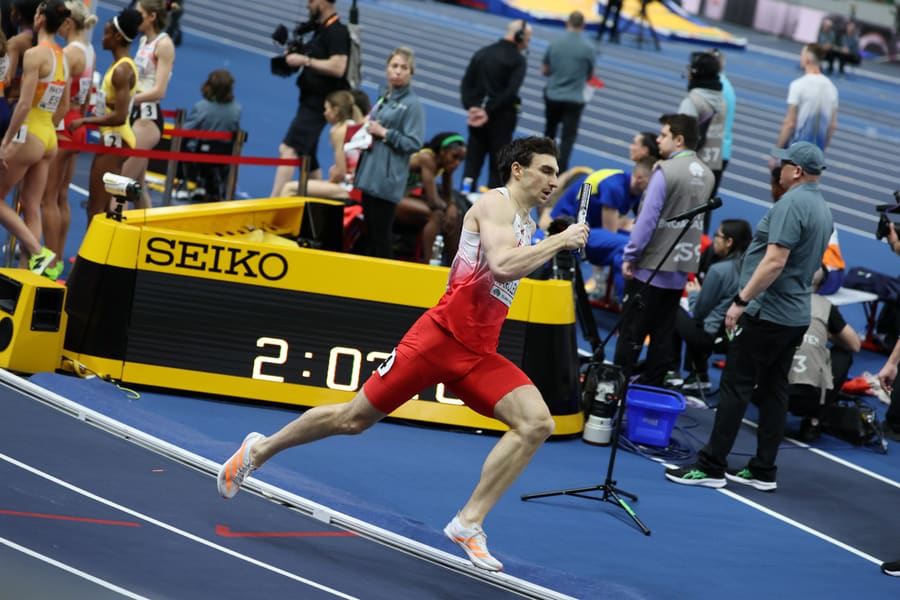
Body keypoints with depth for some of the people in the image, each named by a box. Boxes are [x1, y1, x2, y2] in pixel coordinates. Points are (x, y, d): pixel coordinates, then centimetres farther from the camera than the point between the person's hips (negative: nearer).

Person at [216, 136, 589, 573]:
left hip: (479, 355, 7)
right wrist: (560, 241, -21)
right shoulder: (495, 203, -9)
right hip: (442, 335, -7)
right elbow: (503, 266, -27)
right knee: (355, 417, 3)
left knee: (537, 423, -16)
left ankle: (469, 523, -13)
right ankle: (260, 449, 26)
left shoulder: (526, 224, 17)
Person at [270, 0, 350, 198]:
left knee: (288, 149, -19)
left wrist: (305, 61, -20)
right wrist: (296, 58, 9)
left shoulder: (337, 32, -15)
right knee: (306, 155, 16)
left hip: (319, 103, -11)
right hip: (311, 101, 11)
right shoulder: (320, 29, 16)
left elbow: (337, 67, -24)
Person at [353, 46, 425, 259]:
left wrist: (384, 133, -14)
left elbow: (414, 143, -12)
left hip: (387, 179, -7)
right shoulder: (383, 98, 15)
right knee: (369, 231, 10)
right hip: (370, 174, 7)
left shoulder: (412, 104, -7)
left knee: (381, 233, -5)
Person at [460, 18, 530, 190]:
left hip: (477, 114, 4)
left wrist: (471, 107, -4)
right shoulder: (517, 60, -9)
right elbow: (510, 92, -19)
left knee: (473, 160, 9)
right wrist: (489, 112, -17)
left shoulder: (482, 53, 9)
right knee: (498, 163, 3)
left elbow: (466, 84, 4)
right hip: (502, 117, -4)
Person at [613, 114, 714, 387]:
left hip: (652, 265, -7)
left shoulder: (666, 171, -16)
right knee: (663, 334, 12)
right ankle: (651, 387, 16)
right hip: (682, 267, 7)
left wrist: (630, 256, -12)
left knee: (631, 332, 1)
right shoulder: (706, 175, 7)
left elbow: (647, 218, -18)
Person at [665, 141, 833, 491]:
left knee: (735, 388, -6)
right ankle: (764, 470, 12)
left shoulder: (791, 205, -17)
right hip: (796, 315, 9)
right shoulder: (823, 210, 14)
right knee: (773, 390, 11)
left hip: (767, 314, -9)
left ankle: (711, 467, -5)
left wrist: (741, 301, -21)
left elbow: (775, 262, -24)